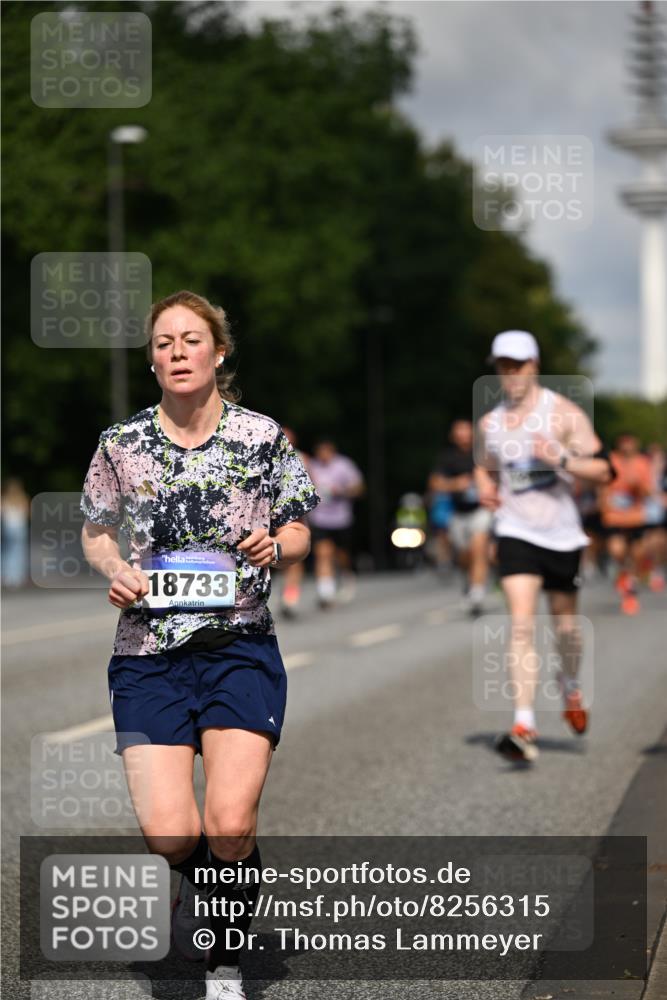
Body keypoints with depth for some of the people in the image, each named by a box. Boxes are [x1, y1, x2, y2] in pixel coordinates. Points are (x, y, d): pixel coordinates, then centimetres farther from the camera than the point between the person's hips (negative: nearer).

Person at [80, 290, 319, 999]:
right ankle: (197, 877, 27)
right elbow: (95, 533, 17)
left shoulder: (262, 436, 1)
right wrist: (116, 571, -4)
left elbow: (298, 536, 10)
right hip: (149, 653, 1)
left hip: (240, 647, -1)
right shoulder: (121, 444, 3)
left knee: (229, 825, -16)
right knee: (167, 835, -11)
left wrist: (274, 547, -13)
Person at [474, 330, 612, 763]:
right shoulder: (490, 423, 6)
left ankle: (571, 686, 45)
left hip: (562, 534, -1)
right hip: (516, 532, 1)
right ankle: (524, 726, -21)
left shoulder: (563, 413, -7)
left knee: (565, 623, 12)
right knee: (522, 623, -14)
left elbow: (602, 469, -10)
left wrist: (561, 459, -24)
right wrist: (485, 486, 3)